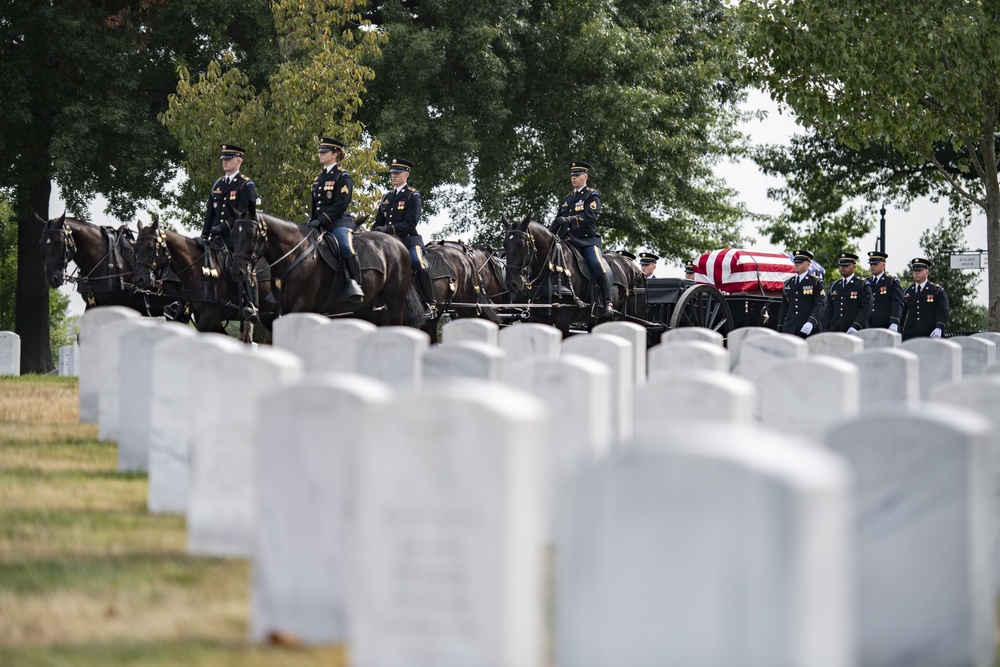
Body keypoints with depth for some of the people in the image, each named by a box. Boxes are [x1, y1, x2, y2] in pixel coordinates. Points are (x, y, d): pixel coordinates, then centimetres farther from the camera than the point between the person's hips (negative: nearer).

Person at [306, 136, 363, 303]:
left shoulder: (342, 177, -3)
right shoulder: (318, 178, 21)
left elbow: (341, 204, -14)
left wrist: (322, 220, -21)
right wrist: (313, 222, 11)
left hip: (339, 221, -8)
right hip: (320, 224, 8)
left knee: (346, 247, -33)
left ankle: (353, 285, -31)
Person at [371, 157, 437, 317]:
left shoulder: (412, 196, -1)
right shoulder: (387, 197, 19)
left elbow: (410, 224, -12)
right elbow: (379, 222, 21)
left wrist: (388, 229, -22)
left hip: (409, 239, -7)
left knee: (418, 264, -31)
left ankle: (430, 305, -26)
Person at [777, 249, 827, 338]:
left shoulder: (816, 282, 1)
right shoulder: (788, 283, 16)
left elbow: (821, 305, -10)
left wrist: (811, 322, -26)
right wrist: (780, 331, 13)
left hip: (810, 330, -4)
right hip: (790, 330, 4)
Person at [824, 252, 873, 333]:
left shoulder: (863, 286, 1)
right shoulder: (835, 286, 18)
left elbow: (866, 308, -9)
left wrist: (855, 326, -21)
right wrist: (826, 329, 10)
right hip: (835, 331, 4)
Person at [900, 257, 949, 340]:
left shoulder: (937, 291, 3)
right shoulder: (908, 292, 15)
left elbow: (943, 311, -6)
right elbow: (902, 313, 16)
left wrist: (939, 328, -21)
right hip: (909, 336, 3)